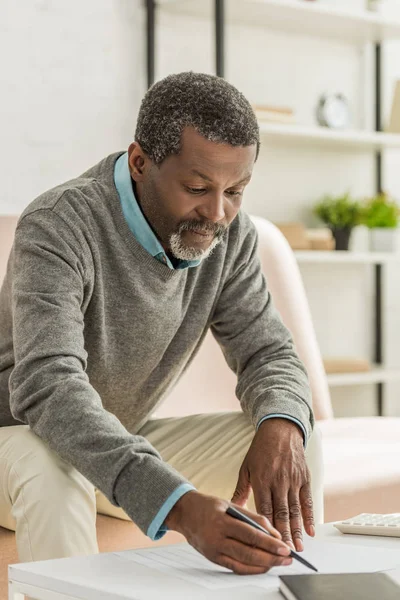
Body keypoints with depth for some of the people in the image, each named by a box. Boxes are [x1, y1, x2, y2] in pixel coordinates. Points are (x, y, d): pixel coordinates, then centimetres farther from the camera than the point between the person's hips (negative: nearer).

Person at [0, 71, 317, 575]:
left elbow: (267, 351, -5)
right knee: (54, 472, -39)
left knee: (291, 441, -13)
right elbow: (47, 388, -42)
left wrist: (282, 427, -32)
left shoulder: (230, 232, -9)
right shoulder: (58, 227, -29)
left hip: (128, 442, 6)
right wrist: (178, 506, -55)